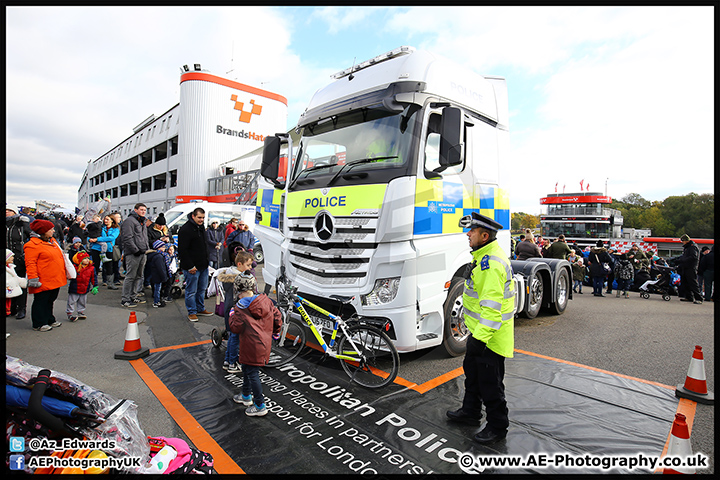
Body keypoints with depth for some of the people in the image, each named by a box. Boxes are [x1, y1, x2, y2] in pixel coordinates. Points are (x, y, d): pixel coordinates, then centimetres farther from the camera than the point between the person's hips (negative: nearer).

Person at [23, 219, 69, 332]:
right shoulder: (32, 244, -13)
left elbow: (59, 256, 23)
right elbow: (30, 263, -16)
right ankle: (39, 324, 13)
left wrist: (64, 273, 25)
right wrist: (33, 278, -20)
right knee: (41, 302, 2)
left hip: (55, 279, 8)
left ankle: (50, 320, 30)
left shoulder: (52, 241, 14)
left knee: (50, 301, 18)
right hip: (43, 282, -8)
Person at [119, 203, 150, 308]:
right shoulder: (129, 221, -8)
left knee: (138, 276, 13)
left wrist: (146, 249, 17)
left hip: (142, 253, 9)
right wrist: (135, 250, -18)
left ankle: (133, 296, 23)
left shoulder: (142, 222, 22)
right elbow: (127, 238, -16)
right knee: (130, 276, -6)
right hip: (133, 254, -9)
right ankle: (125, 299, 0)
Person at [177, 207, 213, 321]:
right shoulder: (185, 229, -13)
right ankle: (191, 312, 13)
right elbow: (182, 250, -16)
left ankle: (201, 309, 28)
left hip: (203, 265, 8)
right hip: (192, 267, -8)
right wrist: (190, 266, -18)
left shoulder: (201, 227, 14)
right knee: (191, 291, 2)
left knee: (202, 289, 16)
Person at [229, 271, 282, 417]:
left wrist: (232, 315, 4)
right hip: (264, 343, 8)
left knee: (252, 374, 3)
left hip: (251, 346, -7)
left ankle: (260, 406, 10)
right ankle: (246, 396, 41)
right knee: (246, 368, 25)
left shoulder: (240, 307, -16)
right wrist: (275, 332, 20)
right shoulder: (266, 301, 0)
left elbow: (235, 328, -13)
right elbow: (277, 317, 4)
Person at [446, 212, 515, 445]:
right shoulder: (484, 256, 9)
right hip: (479, 331, 11)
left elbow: (492, 306, -30)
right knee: (472, 371, 23)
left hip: (491, 336, -11)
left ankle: (498, 426, 25)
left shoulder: (493, 262, -26)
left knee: (490, 382, 5)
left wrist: (480, 337, -29)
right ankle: (470, 412, 41)